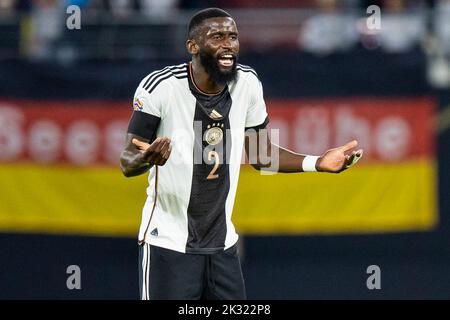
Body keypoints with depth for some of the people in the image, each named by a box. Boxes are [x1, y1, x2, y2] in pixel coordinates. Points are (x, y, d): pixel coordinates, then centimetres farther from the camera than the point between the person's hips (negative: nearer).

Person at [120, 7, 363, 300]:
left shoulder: (248, 83, 0)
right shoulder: (161, 87, -15)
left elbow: (262, 155, 12)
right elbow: (127, 163, -11)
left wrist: (318, 163, -1)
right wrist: (146, 159, -34)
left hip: (223, 243, 5)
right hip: (168, 243, -5)